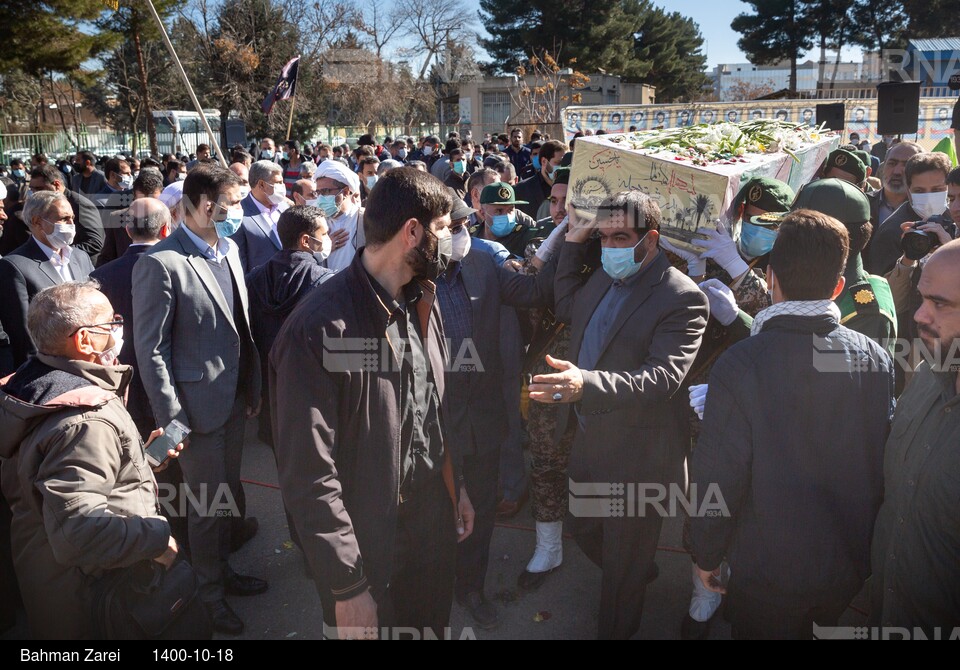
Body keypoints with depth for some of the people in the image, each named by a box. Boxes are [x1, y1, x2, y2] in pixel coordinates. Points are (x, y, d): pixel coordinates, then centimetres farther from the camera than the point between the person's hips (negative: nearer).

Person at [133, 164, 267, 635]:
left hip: (235, 398, 7)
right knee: (206, 505, 9)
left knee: (227, 491, 20)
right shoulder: (161, 264, -18)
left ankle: (223, 570, 41)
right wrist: (172, 419, -16)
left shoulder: (229, 250, 6)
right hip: (198, 405, -7)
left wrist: (253, 386, 11)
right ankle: (210, 592, 30)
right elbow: (151, 350, -16)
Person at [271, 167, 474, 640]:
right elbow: (309, 474, -22)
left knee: (434, 624, 24)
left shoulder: (422, 303, 1)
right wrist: (348, 587, -19)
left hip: (434, 525, 7)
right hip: (370, 547, -7)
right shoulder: (320, 328, -24)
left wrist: (456, 486, 14)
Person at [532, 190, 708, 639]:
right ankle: (639, 571, 55)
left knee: (623, 565, 11)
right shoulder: (604, 277, 6)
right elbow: (567, 309, 23)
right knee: (584, 530, 27)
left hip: (636, 453, -8)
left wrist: (586, 383, -44)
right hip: (589, 438, 8)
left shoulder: (682, 297, -19)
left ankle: (614, 631, 35)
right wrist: (573, 244, 11)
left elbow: (664, 376, -29)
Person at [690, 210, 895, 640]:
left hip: (767, 574, -3)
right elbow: (885, 463, -2)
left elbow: (718, 473, -20)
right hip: (852, 569, 4)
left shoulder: (739, 364, -23)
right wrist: (866, 540, 15)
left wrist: (706, 554, -4)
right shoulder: (877, 359, -10)